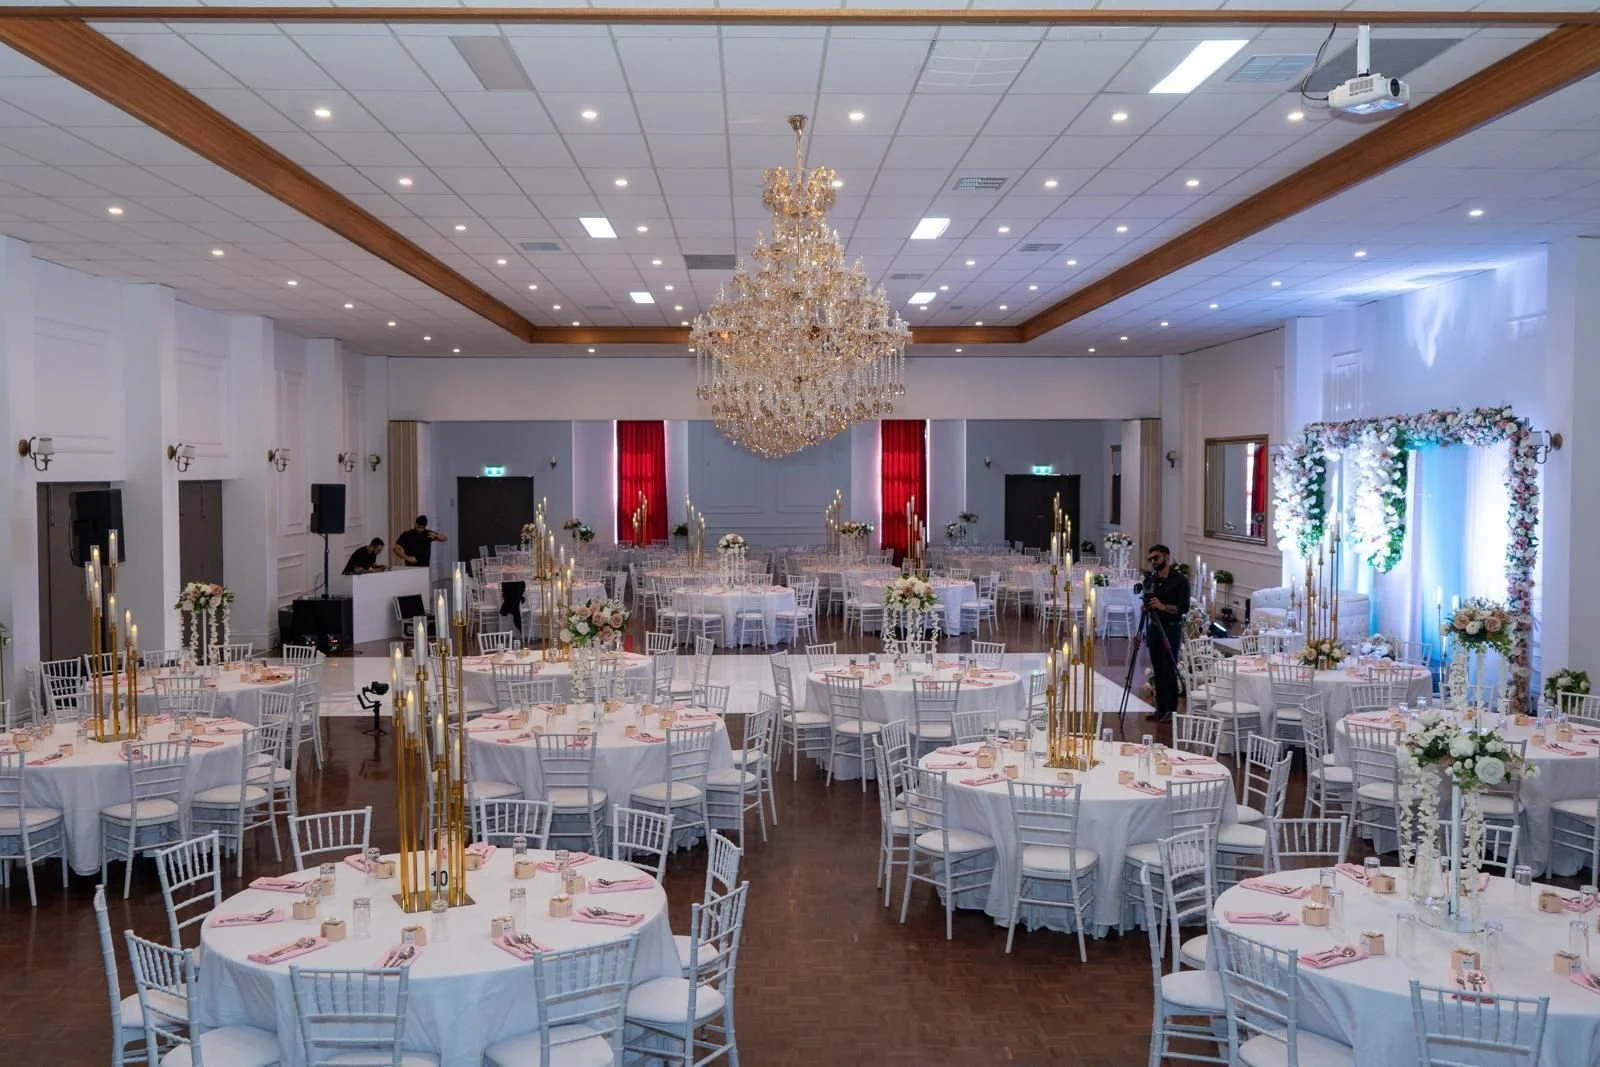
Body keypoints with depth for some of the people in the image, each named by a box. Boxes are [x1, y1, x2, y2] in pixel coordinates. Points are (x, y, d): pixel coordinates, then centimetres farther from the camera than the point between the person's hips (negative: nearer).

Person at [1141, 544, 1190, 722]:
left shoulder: (1180, 581, -6)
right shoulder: (1151, 579, 10)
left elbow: (1184, 608, -13)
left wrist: (1163, 606, -23)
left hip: (1171, 629, -5)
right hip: (1153, 627, 5)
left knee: (1169, 670, -6)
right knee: (1157, 671, 7)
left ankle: (1171, 710, -1)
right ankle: (1161, 708, 13)